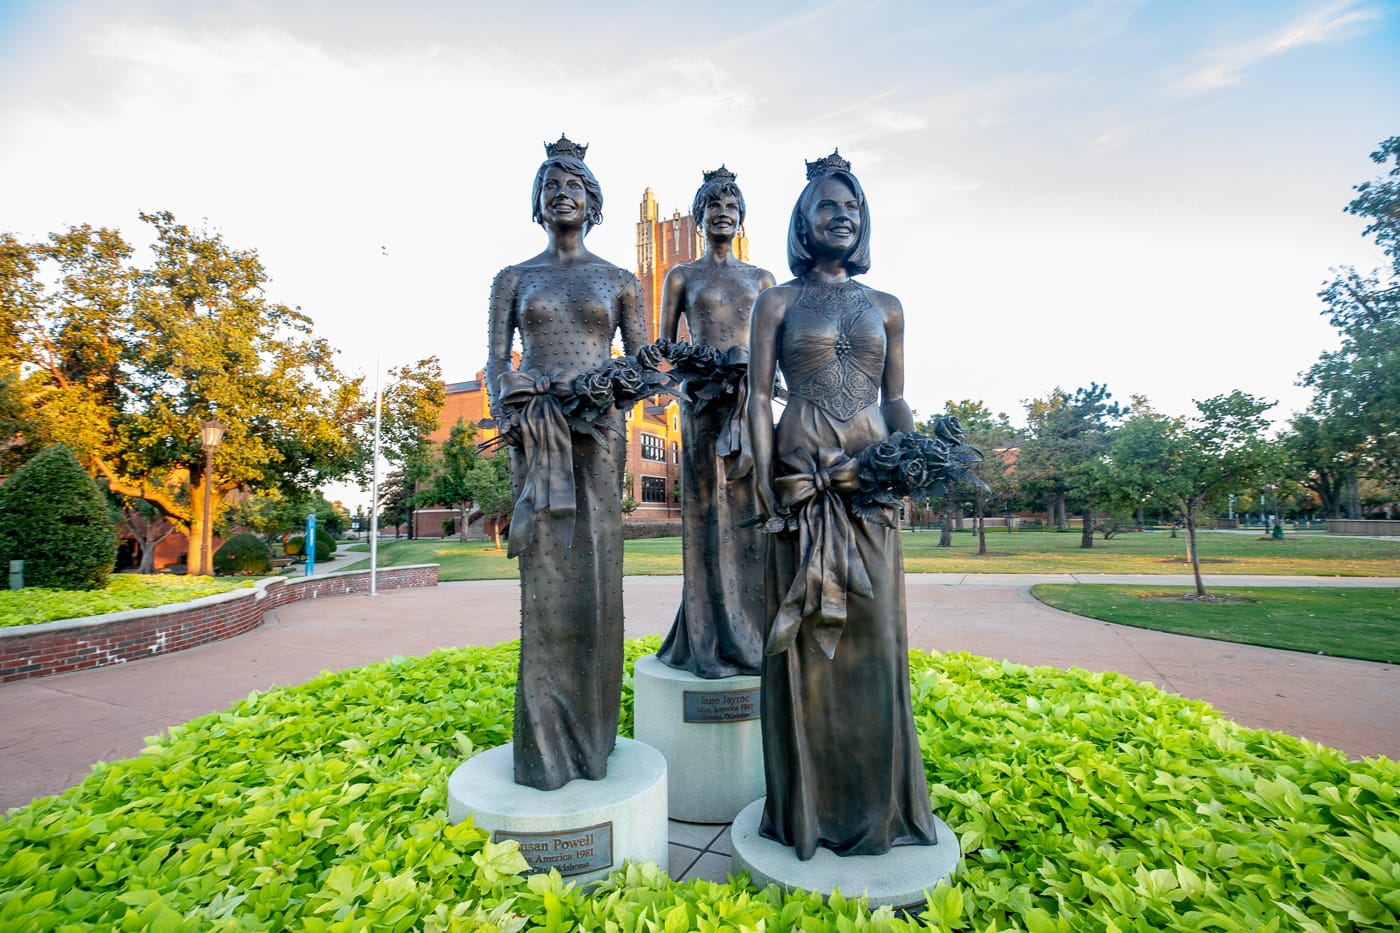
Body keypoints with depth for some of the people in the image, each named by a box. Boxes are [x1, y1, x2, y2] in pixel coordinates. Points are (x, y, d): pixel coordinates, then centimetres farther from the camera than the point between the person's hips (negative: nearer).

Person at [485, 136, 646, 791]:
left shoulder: (619, 281, 13)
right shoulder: (513, 278, 14)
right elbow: (495, 360, 8)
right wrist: (508, 397, -13)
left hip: (598, 428, 0)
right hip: (536, 433, 0)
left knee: (593, 572, -1)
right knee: (545, 575, -3)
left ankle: (590, 738, 12)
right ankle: (545, 743, 8)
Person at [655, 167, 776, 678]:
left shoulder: (761, 278, 17)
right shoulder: (681, 276, 12)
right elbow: (663, 345, 8)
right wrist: (694, 369, -11)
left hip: (752, 396, 2)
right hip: (703, 396, -2)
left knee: (752, 511, -2)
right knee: (709, 510, -4)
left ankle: (752, 636, 7)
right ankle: (711, 641, 3)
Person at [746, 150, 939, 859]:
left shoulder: (885, 308, 16)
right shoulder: (778, 302, 7)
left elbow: (897, 401, 14)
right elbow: (759, 397, 0)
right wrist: (767, 486, -10)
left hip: (868, 482, 3)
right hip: (801, 477, -3)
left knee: (873, 635, 6)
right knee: (805, 636, 2)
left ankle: (878, 802, 24)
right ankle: (809, 802, 18)